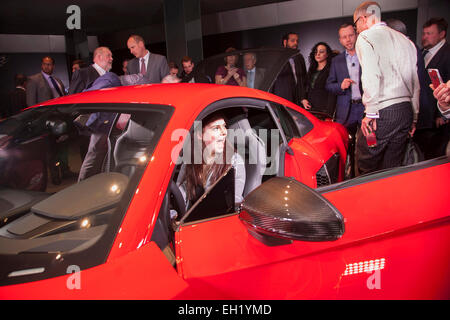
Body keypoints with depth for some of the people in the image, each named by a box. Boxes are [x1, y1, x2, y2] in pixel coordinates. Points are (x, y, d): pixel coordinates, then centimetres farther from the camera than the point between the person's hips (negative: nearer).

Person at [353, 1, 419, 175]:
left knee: (366, 167, 2)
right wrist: (413, 117, 23)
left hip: (383, 112, -7)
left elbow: (371, 77, -16)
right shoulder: (405, 40, 20)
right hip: (406, 111, 7)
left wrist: (370, 113, -14)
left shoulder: (365, 37, -1)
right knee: (392, 169, 12)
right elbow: (415, 81, 20)